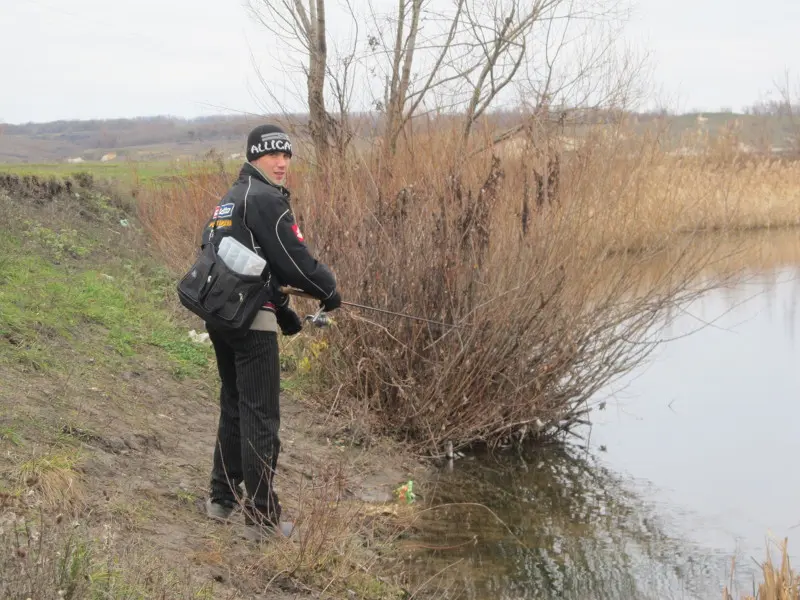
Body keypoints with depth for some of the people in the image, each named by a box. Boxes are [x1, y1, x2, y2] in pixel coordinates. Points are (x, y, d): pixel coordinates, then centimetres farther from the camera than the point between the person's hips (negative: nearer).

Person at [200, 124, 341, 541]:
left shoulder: (229, 199, 18)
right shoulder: (266, 199, -12)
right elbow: (294, 258, -15)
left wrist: (282, 311, 25)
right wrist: (328, 289, 3)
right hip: (252, 321, -9)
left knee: (234, 408, 21)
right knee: (260, 418, -4)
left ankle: (221, 499, 30)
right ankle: (261, 520, -1)